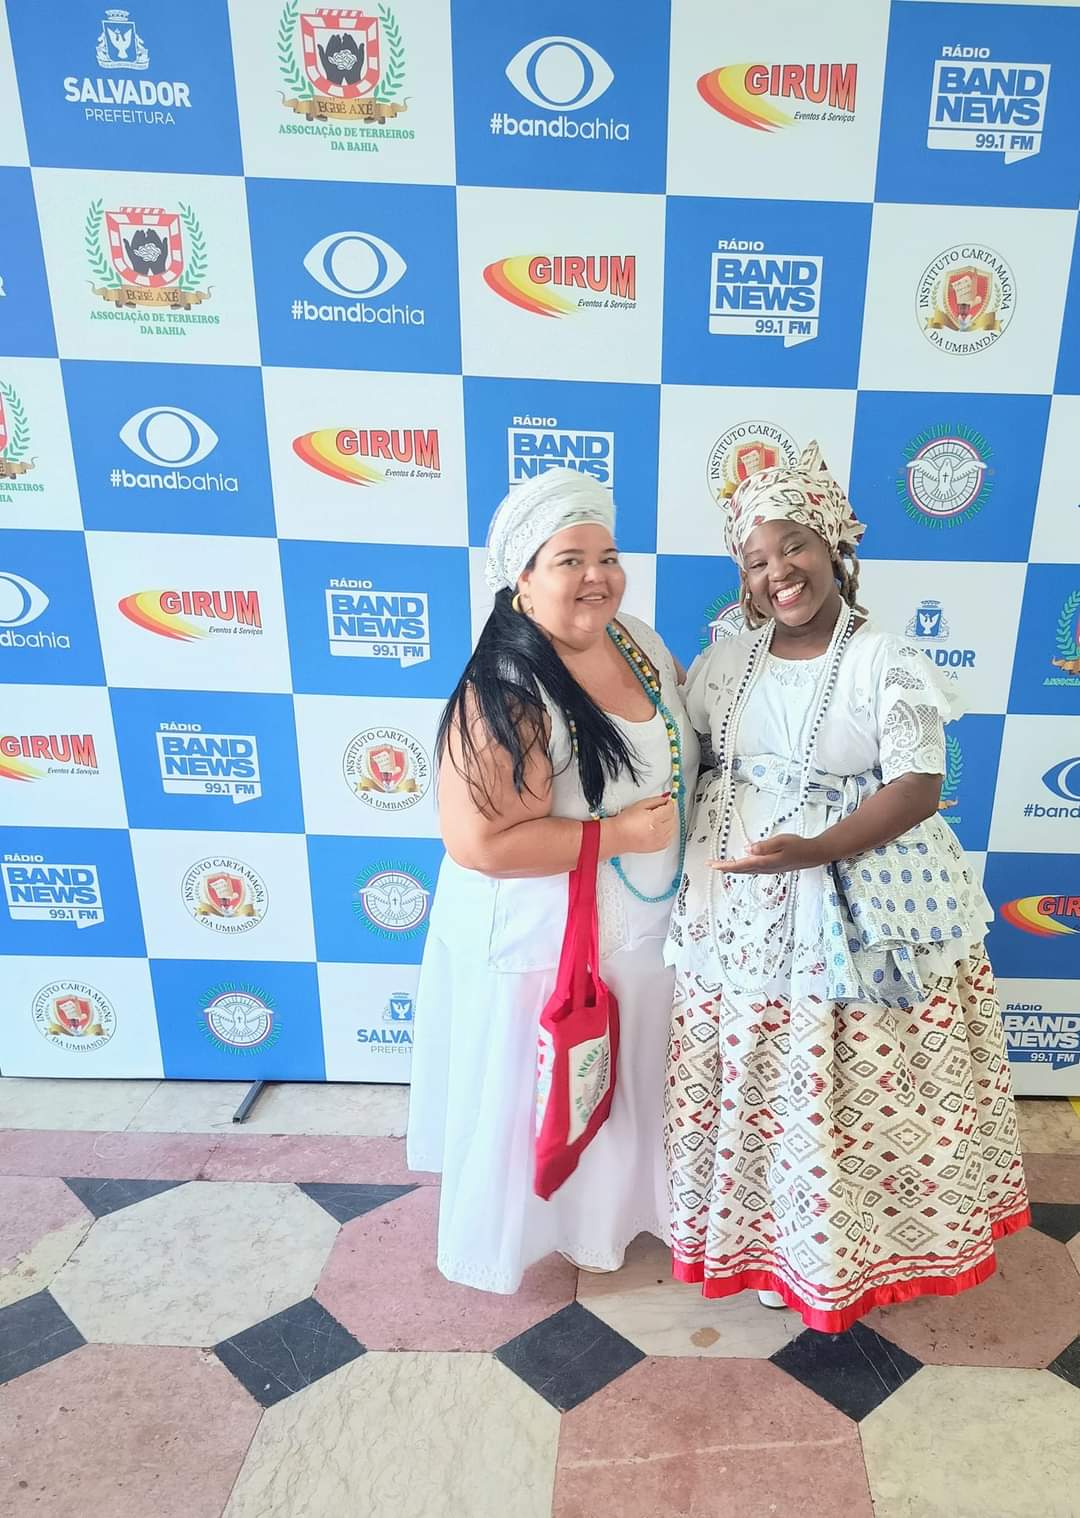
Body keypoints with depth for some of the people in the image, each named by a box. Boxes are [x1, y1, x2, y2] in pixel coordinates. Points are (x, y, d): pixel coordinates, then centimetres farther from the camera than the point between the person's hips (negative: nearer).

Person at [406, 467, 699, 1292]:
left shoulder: (640, 640, -2)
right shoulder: (505, 696, -28)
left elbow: (682, 752, 15)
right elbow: (479, 842, -30)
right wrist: (617, 833, -26)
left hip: (640, 926, 8)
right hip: (543, 942, -8)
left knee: (626, 1088, 28)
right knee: (540, 1105, 15)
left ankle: (616, 1204, 55)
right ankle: (522, 1231, 43)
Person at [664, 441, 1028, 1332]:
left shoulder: (885, 662, -10)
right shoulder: (724, 665, 4)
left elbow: (920, 788, -15)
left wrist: (813, 850, -26)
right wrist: (686, 853, 1)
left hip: (858, 906, -4)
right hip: (740, 906, 5)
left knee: (850, 1090, 7)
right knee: (752, 1079, 15)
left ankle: (841, 1246, 32)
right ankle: (760, 1231, 39)